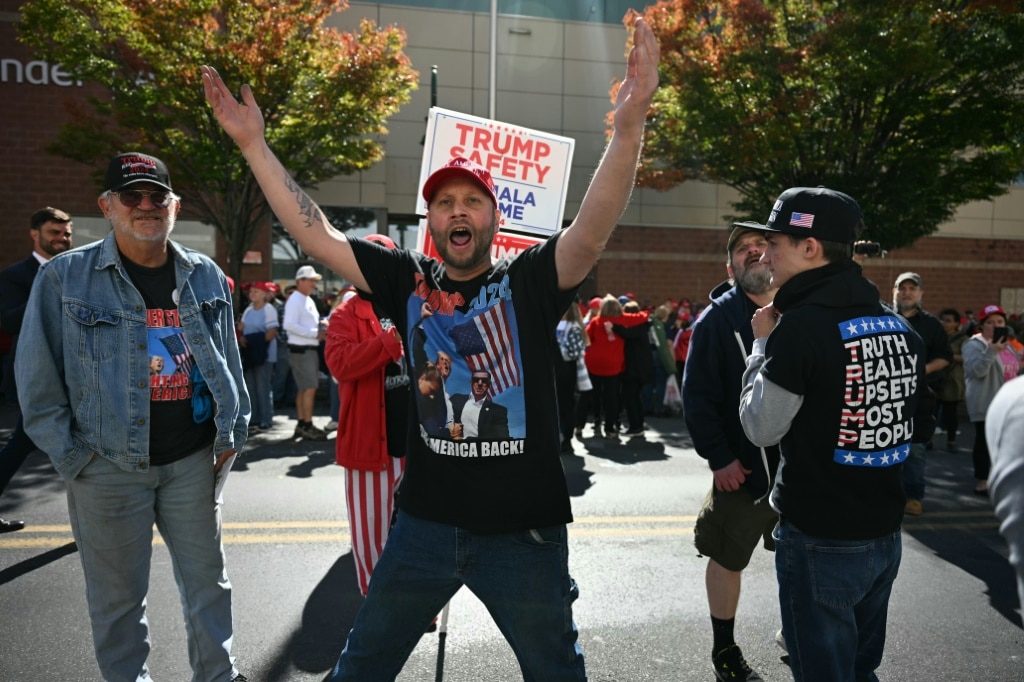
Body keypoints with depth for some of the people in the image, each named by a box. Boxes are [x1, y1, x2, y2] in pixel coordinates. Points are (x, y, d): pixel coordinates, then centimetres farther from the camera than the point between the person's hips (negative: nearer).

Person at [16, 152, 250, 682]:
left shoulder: (205, 276, 4)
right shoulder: (65, 277, -6)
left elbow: (228, 362, 10)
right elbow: (37, 377, -4)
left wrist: (231, 434, 7)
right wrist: (70, 455, -7)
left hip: (193, 460, 3)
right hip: (108, 465, -2)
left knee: (207, 578, 15)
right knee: (118, 596, 12)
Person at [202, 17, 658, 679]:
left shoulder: (531, 281, -8)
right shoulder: (408, 280, 0)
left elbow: (592, 231, -25)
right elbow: (317, 235, -2)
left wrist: (629, 125, -38)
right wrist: (254, 144, -5)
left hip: (525, 530, -2)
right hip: (426, 523, 3)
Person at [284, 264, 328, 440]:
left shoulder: (308, 300, 17)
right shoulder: (295, 300, -12)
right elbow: (289, 325, -23)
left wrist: (321, 327, 3)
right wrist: (316, 333, -21)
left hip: (310, 349, 10)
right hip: (301, 350, -10)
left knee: (303, 389, 13)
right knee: (310, 388, -8)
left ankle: (301, 424, 20)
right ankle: (307, 426, -2)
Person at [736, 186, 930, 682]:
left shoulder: (800, 326, -20)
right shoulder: (901, 327, 3)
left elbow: (760, 428, -11)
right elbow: (922, 422, 15)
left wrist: (764, 345, -2)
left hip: (821, 542, -7)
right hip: (885, 535, 7)